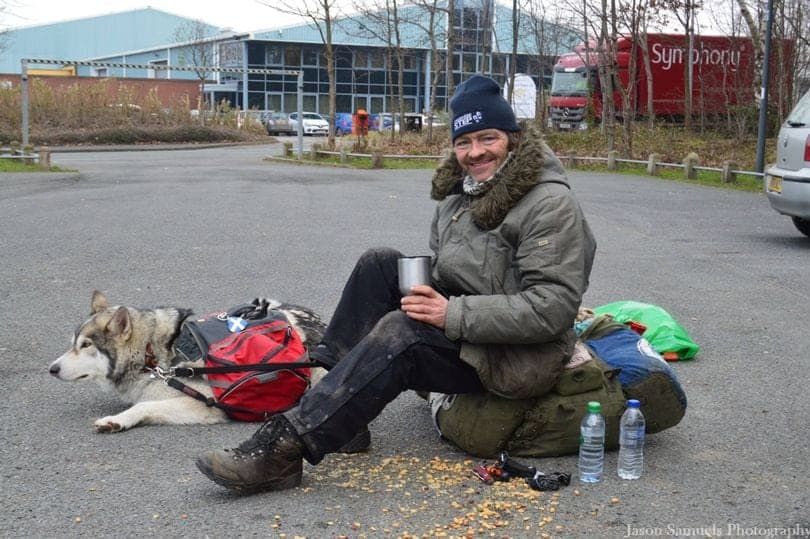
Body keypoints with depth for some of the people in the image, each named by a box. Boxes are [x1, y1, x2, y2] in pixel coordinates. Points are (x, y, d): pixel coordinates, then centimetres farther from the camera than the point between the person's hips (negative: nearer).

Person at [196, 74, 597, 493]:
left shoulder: (552, 205, -16)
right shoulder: (459, 192, 9)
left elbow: (552, 308, -23)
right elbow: (443, 271, 21)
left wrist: (455, 314, -27)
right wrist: (429, 297, -2)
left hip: (521, 359, -8)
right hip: (464, 332, 8)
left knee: (402, 331, -31)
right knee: (381, 264, -6)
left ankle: (283, 449, -35)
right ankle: (328, 392, -12)